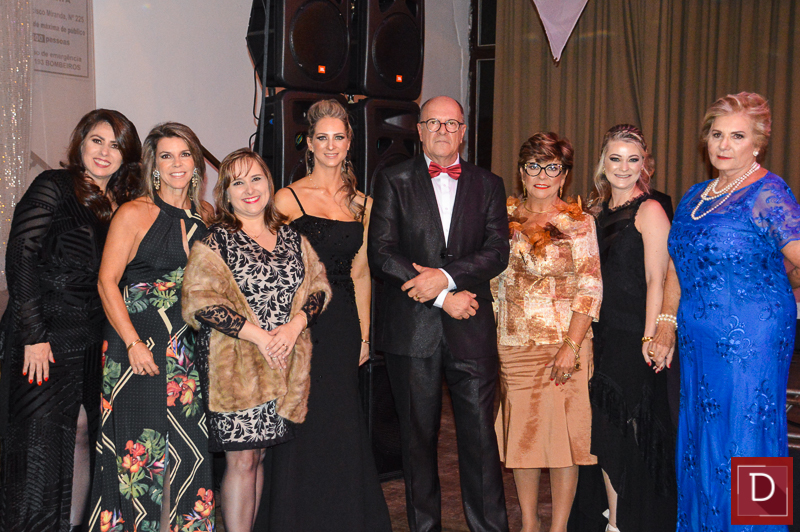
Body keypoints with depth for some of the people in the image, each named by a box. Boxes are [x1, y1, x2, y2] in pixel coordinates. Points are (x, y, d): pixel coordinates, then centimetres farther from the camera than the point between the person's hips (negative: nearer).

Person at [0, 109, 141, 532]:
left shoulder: (120, 206, 12)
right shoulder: (54, 187, -6)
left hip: (94, 338, 6)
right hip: (47, 335, -6)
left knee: (85, 431, 9)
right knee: (40, 437, 0)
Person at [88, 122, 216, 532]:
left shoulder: (205, 215, 10)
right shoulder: (134, 214, -4)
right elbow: (107, 282, -7)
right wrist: (133, 343, -15)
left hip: (189, 348, 5)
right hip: (139, 347, -4)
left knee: (189, 448, 7)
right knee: (140, 451, 0)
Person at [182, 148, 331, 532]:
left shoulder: (291, 238, 12)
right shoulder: (215, 240, -2)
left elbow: (318, 286, 10)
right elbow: (200, 300, -11)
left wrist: (294, 326, -9)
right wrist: (258, 335, -15)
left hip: (284, 366, 4)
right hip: (233, 363, -4)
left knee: (257, 457, 10)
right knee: (241, 460, -4)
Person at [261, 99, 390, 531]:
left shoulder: (361, 203, 10)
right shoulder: (288, 198, -3)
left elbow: (360, 274, 12)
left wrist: (364, 333, 9)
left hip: (343, 322, 4)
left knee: (341, 425, 9)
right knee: (303, 423, 1)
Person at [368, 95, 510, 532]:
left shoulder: (487, 185, 11)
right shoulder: (392, 181, 5)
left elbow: (498, 251, 0)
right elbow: (381, 254, -5)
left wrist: (445, 275, -15)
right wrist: (443, 296, -11)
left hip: (471, 329, 1)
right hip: (412, 329, -1)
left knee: (480, 434, 2)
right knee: (418, 436, 8)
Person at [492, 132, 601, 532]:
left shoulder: (577, 222, -4)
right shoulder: (505, 216, 8)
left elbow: (590, 288, -8)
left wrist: (571, 346, -17)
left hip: (560, 345, -4)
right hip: (511, 346, 4)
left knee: (562, 433, 1)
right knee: (520, 433, 11)